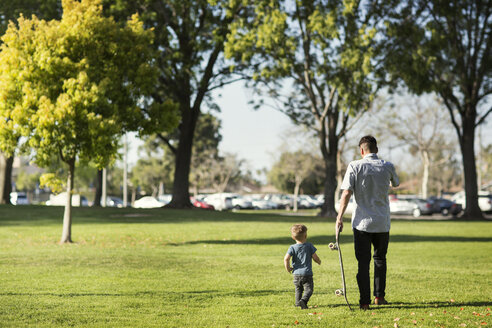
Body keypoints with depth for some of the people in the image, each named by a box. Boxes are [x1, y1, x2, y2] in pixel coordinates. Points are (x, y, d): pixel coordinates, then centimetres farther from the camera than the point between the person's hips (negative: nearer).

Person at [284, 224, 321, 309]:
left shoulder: (292, 248, -3)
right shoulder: (309, 246, -2)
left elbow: (286, 259, -14)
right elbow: (315, 257, 1)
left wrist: (288, 268, 0)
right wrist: (319, 261, 23)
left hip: (296, 273, 2)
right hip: (307, 273, -2)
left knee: (298, 289, 19)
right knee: (308, 289, -1)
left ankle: (298, 303, 13)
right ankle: (303, 300, -25)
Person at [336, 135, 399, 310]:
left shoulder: (355, 166, -6)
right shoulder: (387, 166, 1)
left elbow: (347, 193, -13)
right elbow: (396, 184, 22)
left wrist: (340, 217, -10)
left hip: (362, 222, -2)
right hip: (382, 222, 2)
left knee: (363, 262, 2)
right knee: (380, 259, 19)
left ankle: (365, 301, -3)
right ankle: (379, 296, 22)